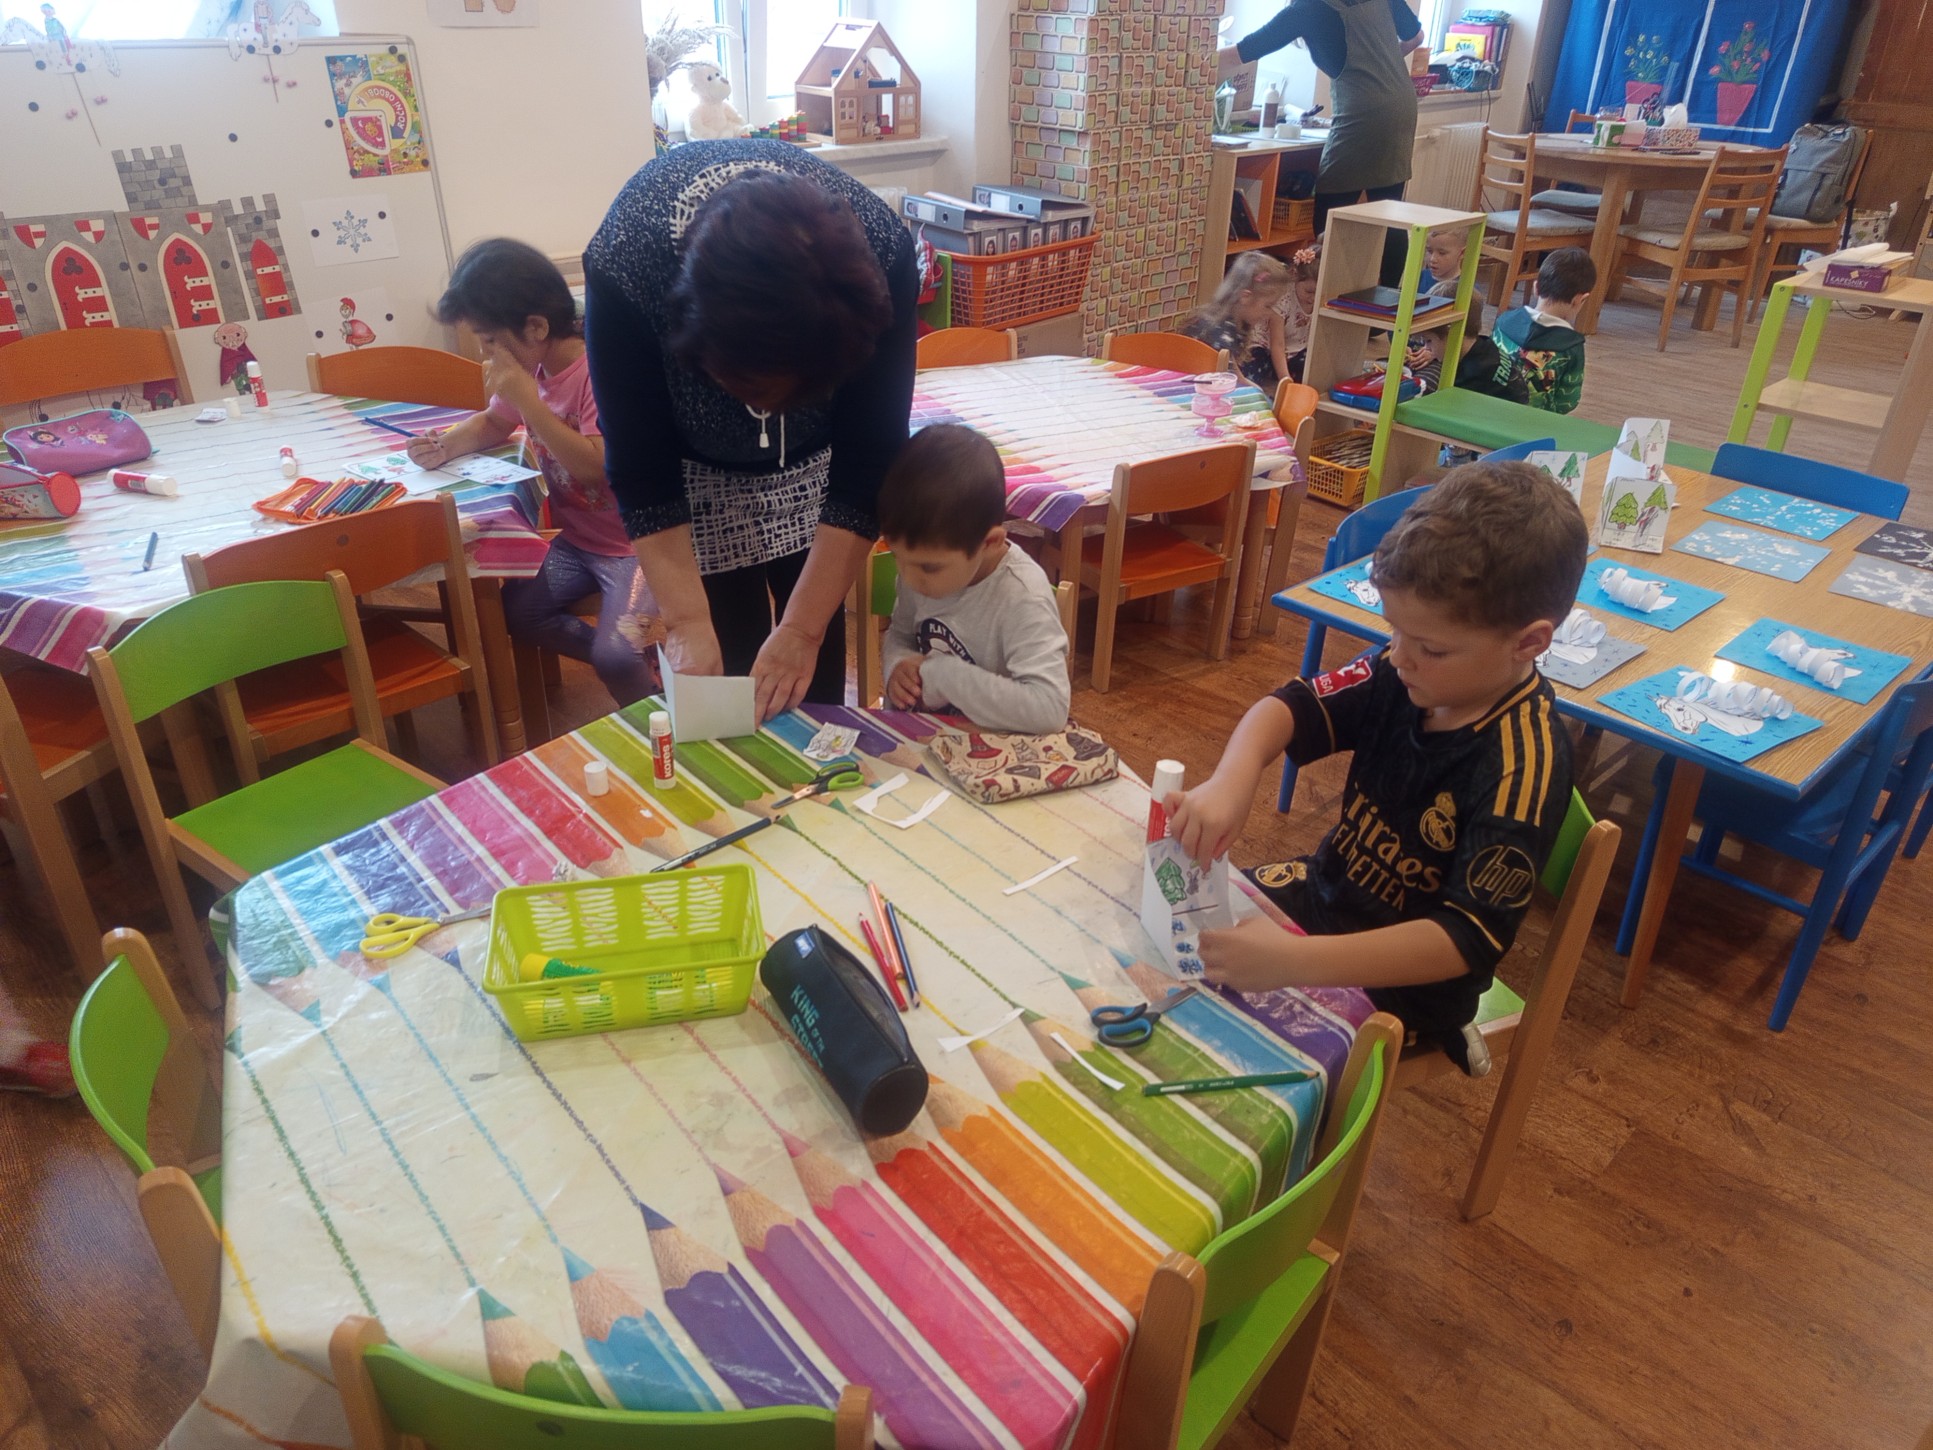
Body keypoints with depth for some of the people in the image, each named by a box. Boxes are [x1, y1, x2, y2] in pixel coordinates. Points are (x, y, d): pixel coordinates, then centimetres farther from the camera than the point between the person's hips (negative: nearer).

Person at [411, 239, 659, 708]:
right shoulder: (529, 368, 2)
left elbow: (595, 466, -33)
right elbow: (493, 424, 21)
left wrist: (525, 397, -29)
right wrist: (446, 445, 0)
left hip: (633, 545, -9)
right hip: (574, 540, 9)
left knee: (613, 655, -24)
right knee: (511, 611, 2)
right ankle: (636, 664, 15)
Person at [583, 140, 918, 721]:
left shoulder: (879, 253, -34)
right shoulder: (623, 261, -36)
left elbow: (866, 465, -26)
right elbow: (642, 473, -24)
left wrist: (804, 627, -25)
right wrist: (686, 620, -28)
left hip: (816, 458, 1)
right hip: (694, 463, 0)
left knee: (811, 670, 2)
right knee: (725, 657, -3)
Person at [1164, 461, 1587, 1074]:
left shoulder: (1522, 768, -29)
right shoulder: (1407, 672, -13)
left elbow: (1468, 939, -33)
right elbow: (1292, 706, -9)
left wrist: (1294, 962, -43)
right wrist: (1230, 781, -31)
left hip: (1401, 979, -6)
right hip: (1323, 891, 7)